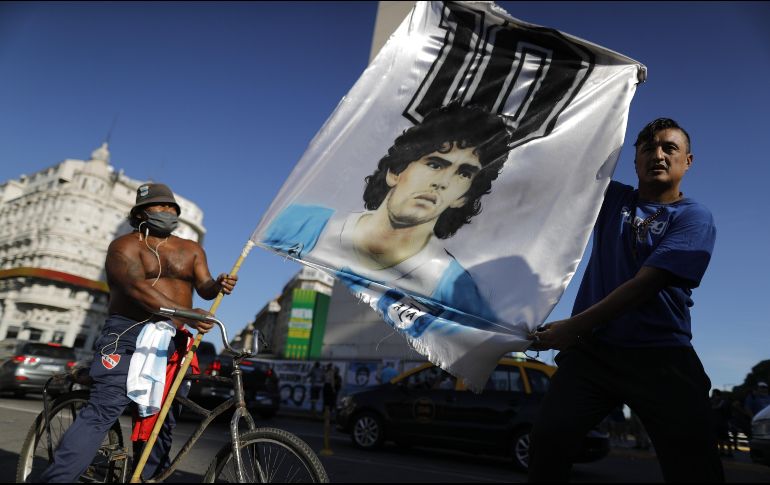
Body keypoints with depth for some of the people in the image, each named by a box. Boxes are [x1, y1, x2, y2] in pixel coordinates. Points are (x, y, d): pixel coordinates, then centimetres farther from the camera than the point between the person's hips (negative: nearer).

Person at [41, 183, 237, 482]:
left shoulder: (191, 250, 15)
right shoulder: (124, 246, -1)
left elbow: (204, 287, 3)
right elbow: (138, 288, -18)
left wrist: (218, 286, -23)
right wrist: (186, 314, -31)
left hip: (171, 344, 5)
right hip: (128, 336, -4)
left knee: (162, 420, 7)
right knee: (103, 410, -17)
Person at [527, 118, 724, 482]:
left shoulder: (694, 217, 1)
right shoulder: (614, 199, 16)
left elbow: (644, 285, -11)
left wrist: (574, 325, -15)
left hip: (661, 357, -2)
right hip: (592, 349, 2)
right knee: (547, 439, -16)